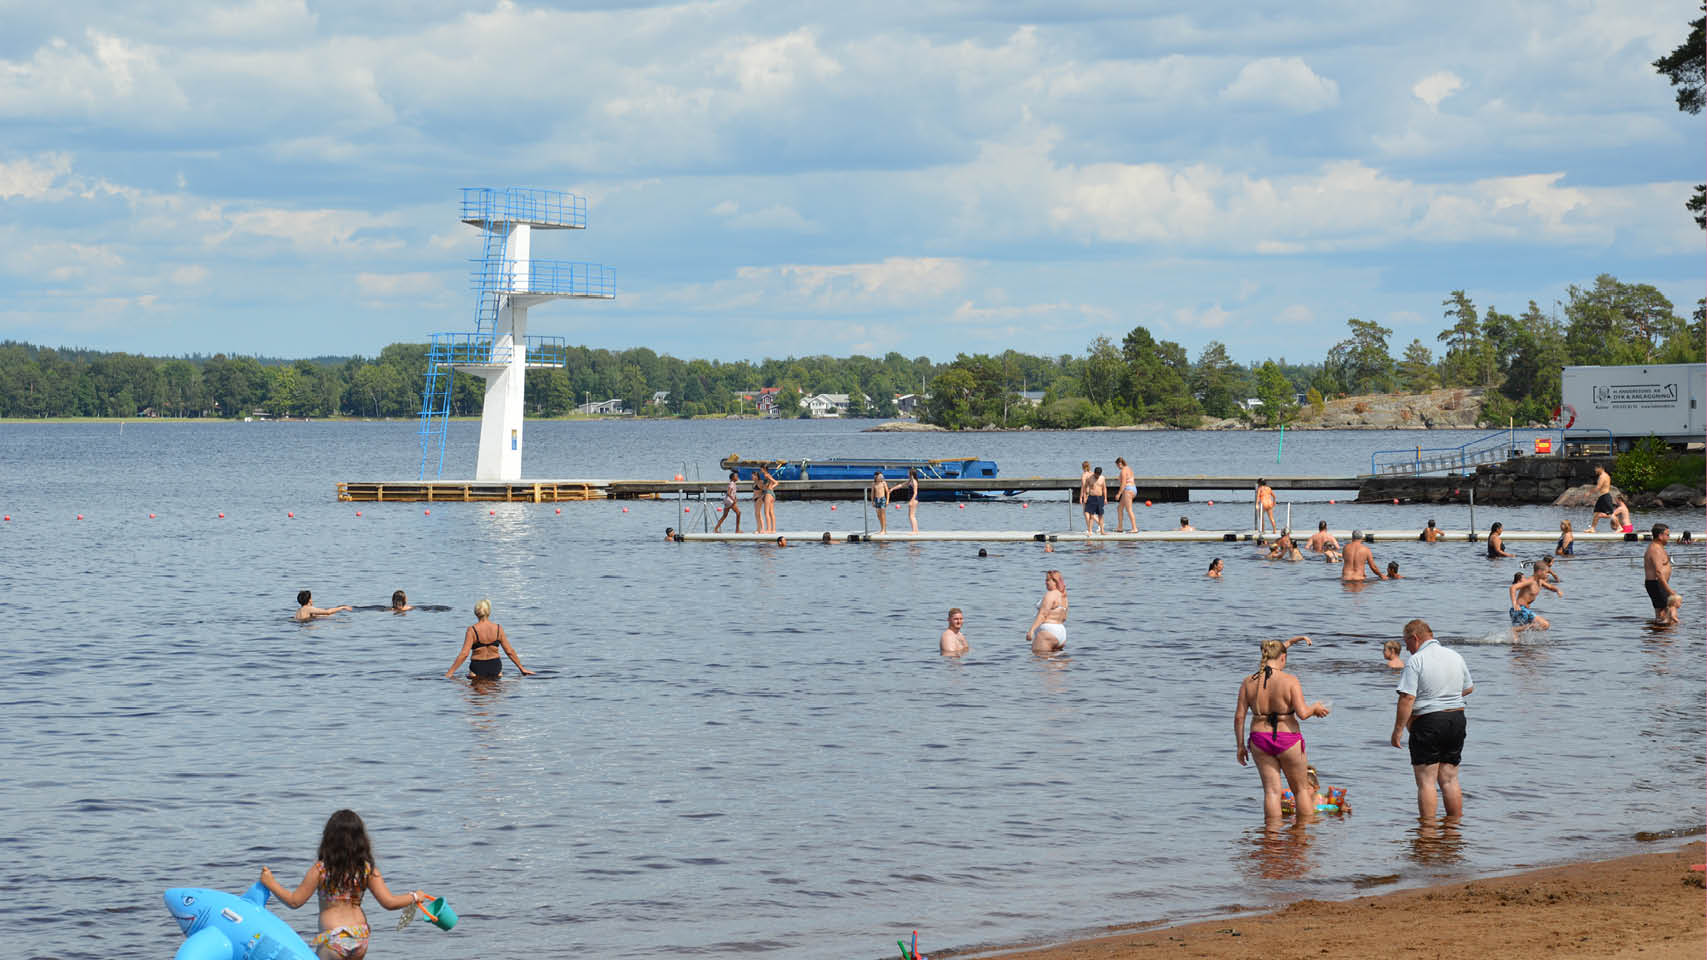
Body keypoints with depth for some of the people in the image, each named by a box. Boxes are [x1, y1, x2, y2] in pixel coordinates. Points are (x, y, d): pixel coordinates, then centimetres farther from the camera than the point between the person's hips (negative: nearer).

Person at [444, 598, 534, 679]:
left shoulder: (472, 630, -8)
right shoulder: (498, 629, 1)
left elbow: (464, 654, -13)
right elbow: (510, 651, 5)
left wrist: (450, 672, -9)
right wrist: (522, 669, 15)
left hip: (478, 668, -3)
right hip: (496, 667, 3)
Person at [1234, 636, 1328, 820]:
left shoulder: (1248, 682, -2)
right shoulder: (1290, 681, -13)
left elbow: (1239, 716, 0)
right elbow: (1302, 713, -19)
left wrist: (1240, 745, 8)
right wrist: (1314, 707, 3)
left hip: (1259, 740, 3)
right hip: (1287, 740, -3)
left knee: (1271, 790, 7)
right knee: (1301, 788, 14)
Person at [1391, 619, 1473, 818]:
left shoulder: (1416, 661, -12)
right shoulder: (1455, 657, 10)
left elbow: (1407, 699, -18)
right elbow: (1469, 688, 21)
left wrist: (1398, 730, -15)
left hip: (1427, 723, -7)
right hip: (1457, 720, 7)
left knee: (1426, 780, -3)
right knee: (1450, 779, 13)